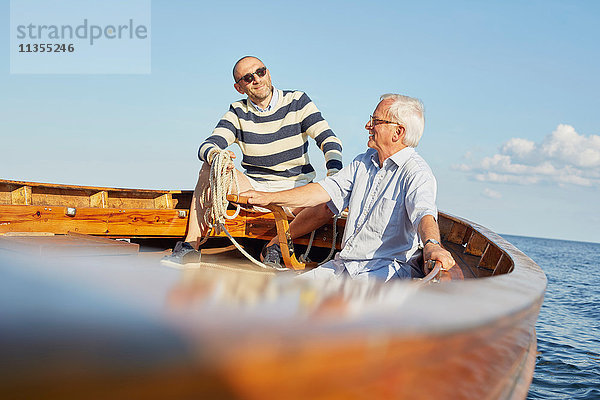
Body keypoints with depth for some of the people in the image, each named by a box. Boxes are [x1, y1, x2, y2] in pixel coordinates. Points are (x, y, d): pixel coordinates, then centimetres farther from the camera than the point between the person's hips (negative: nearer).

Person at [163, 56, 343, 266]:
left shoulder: (297, 101, 0)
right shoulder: (238, 113, 4)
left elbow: (330, 140, -8)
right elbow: (207, 146, -9)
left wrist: (334, 174, -28)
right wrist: (213, 154, -36)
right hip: (255, 190, 1)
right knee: (211, 168, -22)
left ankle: (275, 246, -15)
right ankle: (190, 248, -23)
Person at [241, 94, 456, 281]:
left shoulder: (416, 172, -11)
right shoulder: (363, 162, 16)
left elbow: (423, 212, -29)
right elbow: (325, 191, 14)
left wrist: (432, 244, -51)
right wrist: (269, 198, 7)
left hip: (390, 268, -7)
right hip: (344, 265, 8)